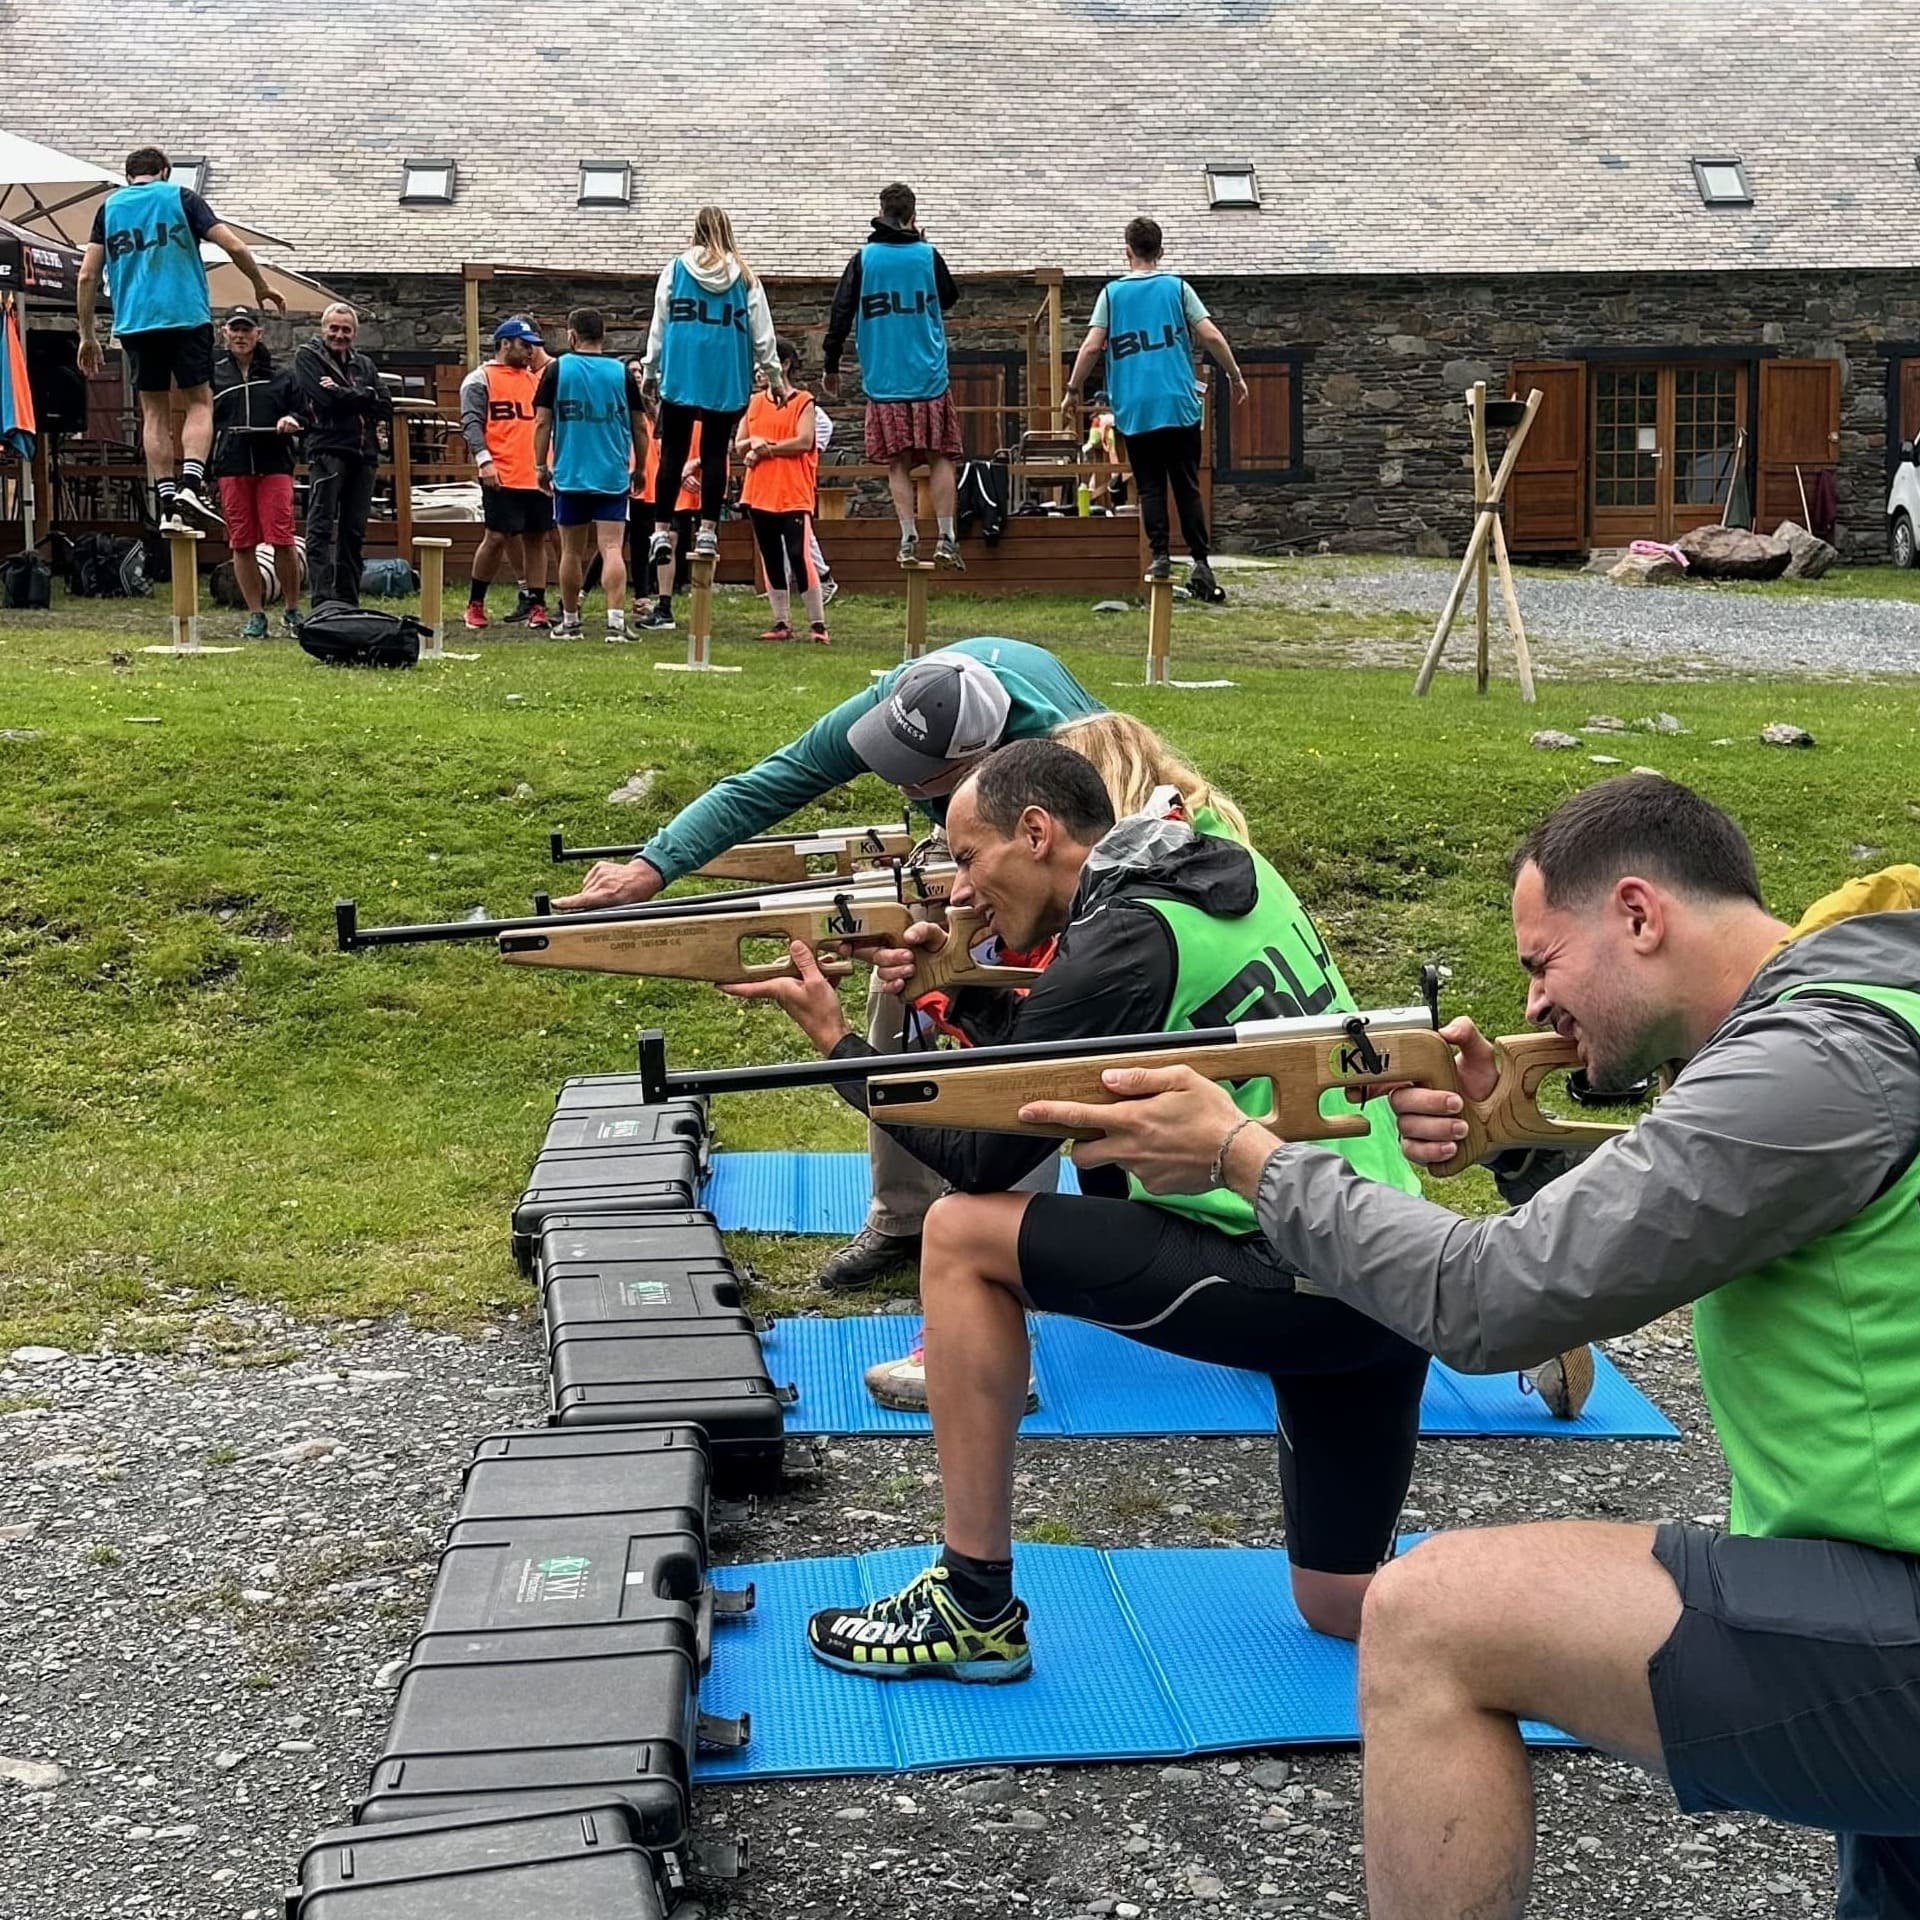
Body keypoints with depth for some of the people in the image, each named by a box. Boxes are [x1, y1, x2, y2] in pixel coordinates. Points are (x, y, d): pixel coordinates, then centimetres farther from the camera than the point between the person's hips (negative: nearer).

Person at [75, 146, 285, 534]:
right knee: (200, 402, 6)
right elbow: (235, 246, -3)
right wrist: (261, 286, 13)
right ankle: (191, 486, -15)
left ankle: (167, 505, 0)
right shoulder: (181, 197, 6)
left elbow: (88, 276, 7)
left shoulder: (109, 207, 13)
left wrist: (87, 336, 12)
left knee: (154, 411, 8)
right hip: (186, 315, -2)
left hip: (135, 323, 2)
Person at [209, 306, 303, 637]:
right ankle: (255, 615, 9)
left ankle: (292, 610, 8)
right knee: (241, 543, 1)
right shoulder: (212, 376, 12)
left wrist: (292, 420, -8)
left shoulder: (279, 376, 12)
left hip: (274, 464, -1)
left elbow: (301, 412, 17)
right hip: (231, 469, 1)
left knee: (283, 540, -7)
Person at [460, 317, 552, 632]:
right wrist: (484, 460, -20)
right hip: (502, 477, -6)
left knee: (536, 539, 5)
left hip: (537, 476, 6)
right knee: (497, 537, -5)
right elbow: (471, 422, -8)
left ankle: (537, 606, 9)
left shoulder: (536, 379, 19)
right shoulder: (481, 379, 1)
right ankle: (475, 603, 7)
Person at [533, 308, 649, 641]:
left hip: (569, 475, 0)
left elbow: (542, 422, -2)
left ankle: (570, 621, 21)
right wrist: (639, 468, 17)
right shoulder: (623, 373, 2)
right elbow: (640, 428, 5)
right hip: (613, 476, 0)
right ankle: (616, 620, -19)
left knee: (572, 552, 11)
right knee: (612, 550, -5)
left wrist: (540, 466, 7)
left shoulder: (556, 370, -1)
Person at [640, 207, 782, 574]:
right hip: (726, 378, 1)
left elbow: (659, 326, 5)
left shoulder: (675, 269, 4)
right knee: (714, 453, 4)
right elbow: (762, 333, 8)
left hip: (681, 372, 0)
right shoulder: (744, 276, 6)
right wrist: (774, 377, 17)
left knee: (672, 453, 3)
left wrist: (650, 371, 13)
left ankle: (662, 531, -1)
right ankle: (707, 531, 0)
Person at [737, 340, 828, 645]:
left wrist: (766, 448, -11)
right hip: (760, 494, 6)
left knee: (800, 556, -12)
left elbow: (804, 441, -13)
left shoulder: (803, 401, -1)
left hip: (794, 495, -6)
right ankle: (782, 623, 14)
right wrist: (752, 444, -9)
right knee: (771, 560, 8)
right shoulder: (756, 402, 15)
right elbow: (738, 445, 13)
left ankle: (817, 623, -7)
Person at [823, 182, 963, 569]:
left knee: (898, 464, 3)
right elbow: (949, 297, 19)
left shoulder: (864, 258, 1)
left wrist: (832, 366, 10)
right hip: (929, 377, 0)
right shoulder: (928, 255, 1)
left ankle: (909, 539, -3)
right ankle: (945, 537, 2)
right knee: (939, 458, 7)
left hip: (884, 381, 0)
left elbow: (841, 314, 1)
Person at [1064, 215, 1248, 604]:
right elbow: (1211, 337, 0)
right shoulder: (1177, 288, 5)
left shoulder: (1112, 293, 5)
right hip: (1179, 404, 0)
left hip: (1134, 409, 0)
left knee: (1150, 488, 6)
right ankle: (1199, 561, -1)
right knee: (1188, 487, 4)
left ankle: (1160, 557, -3)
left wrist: (1073, 388, 8)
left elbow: (1092, 346, -2)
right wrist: (1235, 377, 11)